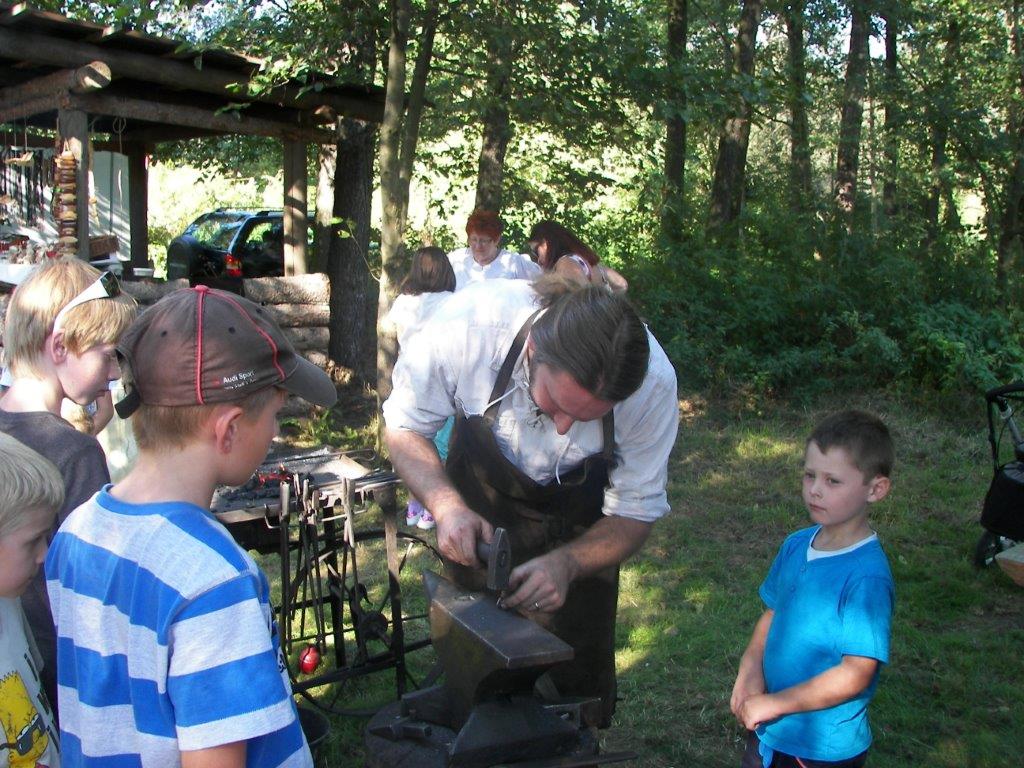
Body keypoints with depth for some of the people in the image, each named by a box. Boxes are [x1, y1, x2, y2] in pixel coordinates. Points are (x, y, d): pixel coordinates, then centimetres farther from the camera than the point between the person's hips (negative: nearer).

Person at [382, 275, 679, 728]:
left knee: (578, 684, 3)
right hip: (477, 518, 0)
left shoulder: (652, 384, -33)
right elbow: (403, 426, -17)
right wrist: (446, 504, -35)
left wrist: (566, 565, -36)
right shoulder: (466, 327, -37)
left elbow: (634, 513, -18)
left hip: (578, 530, 0)